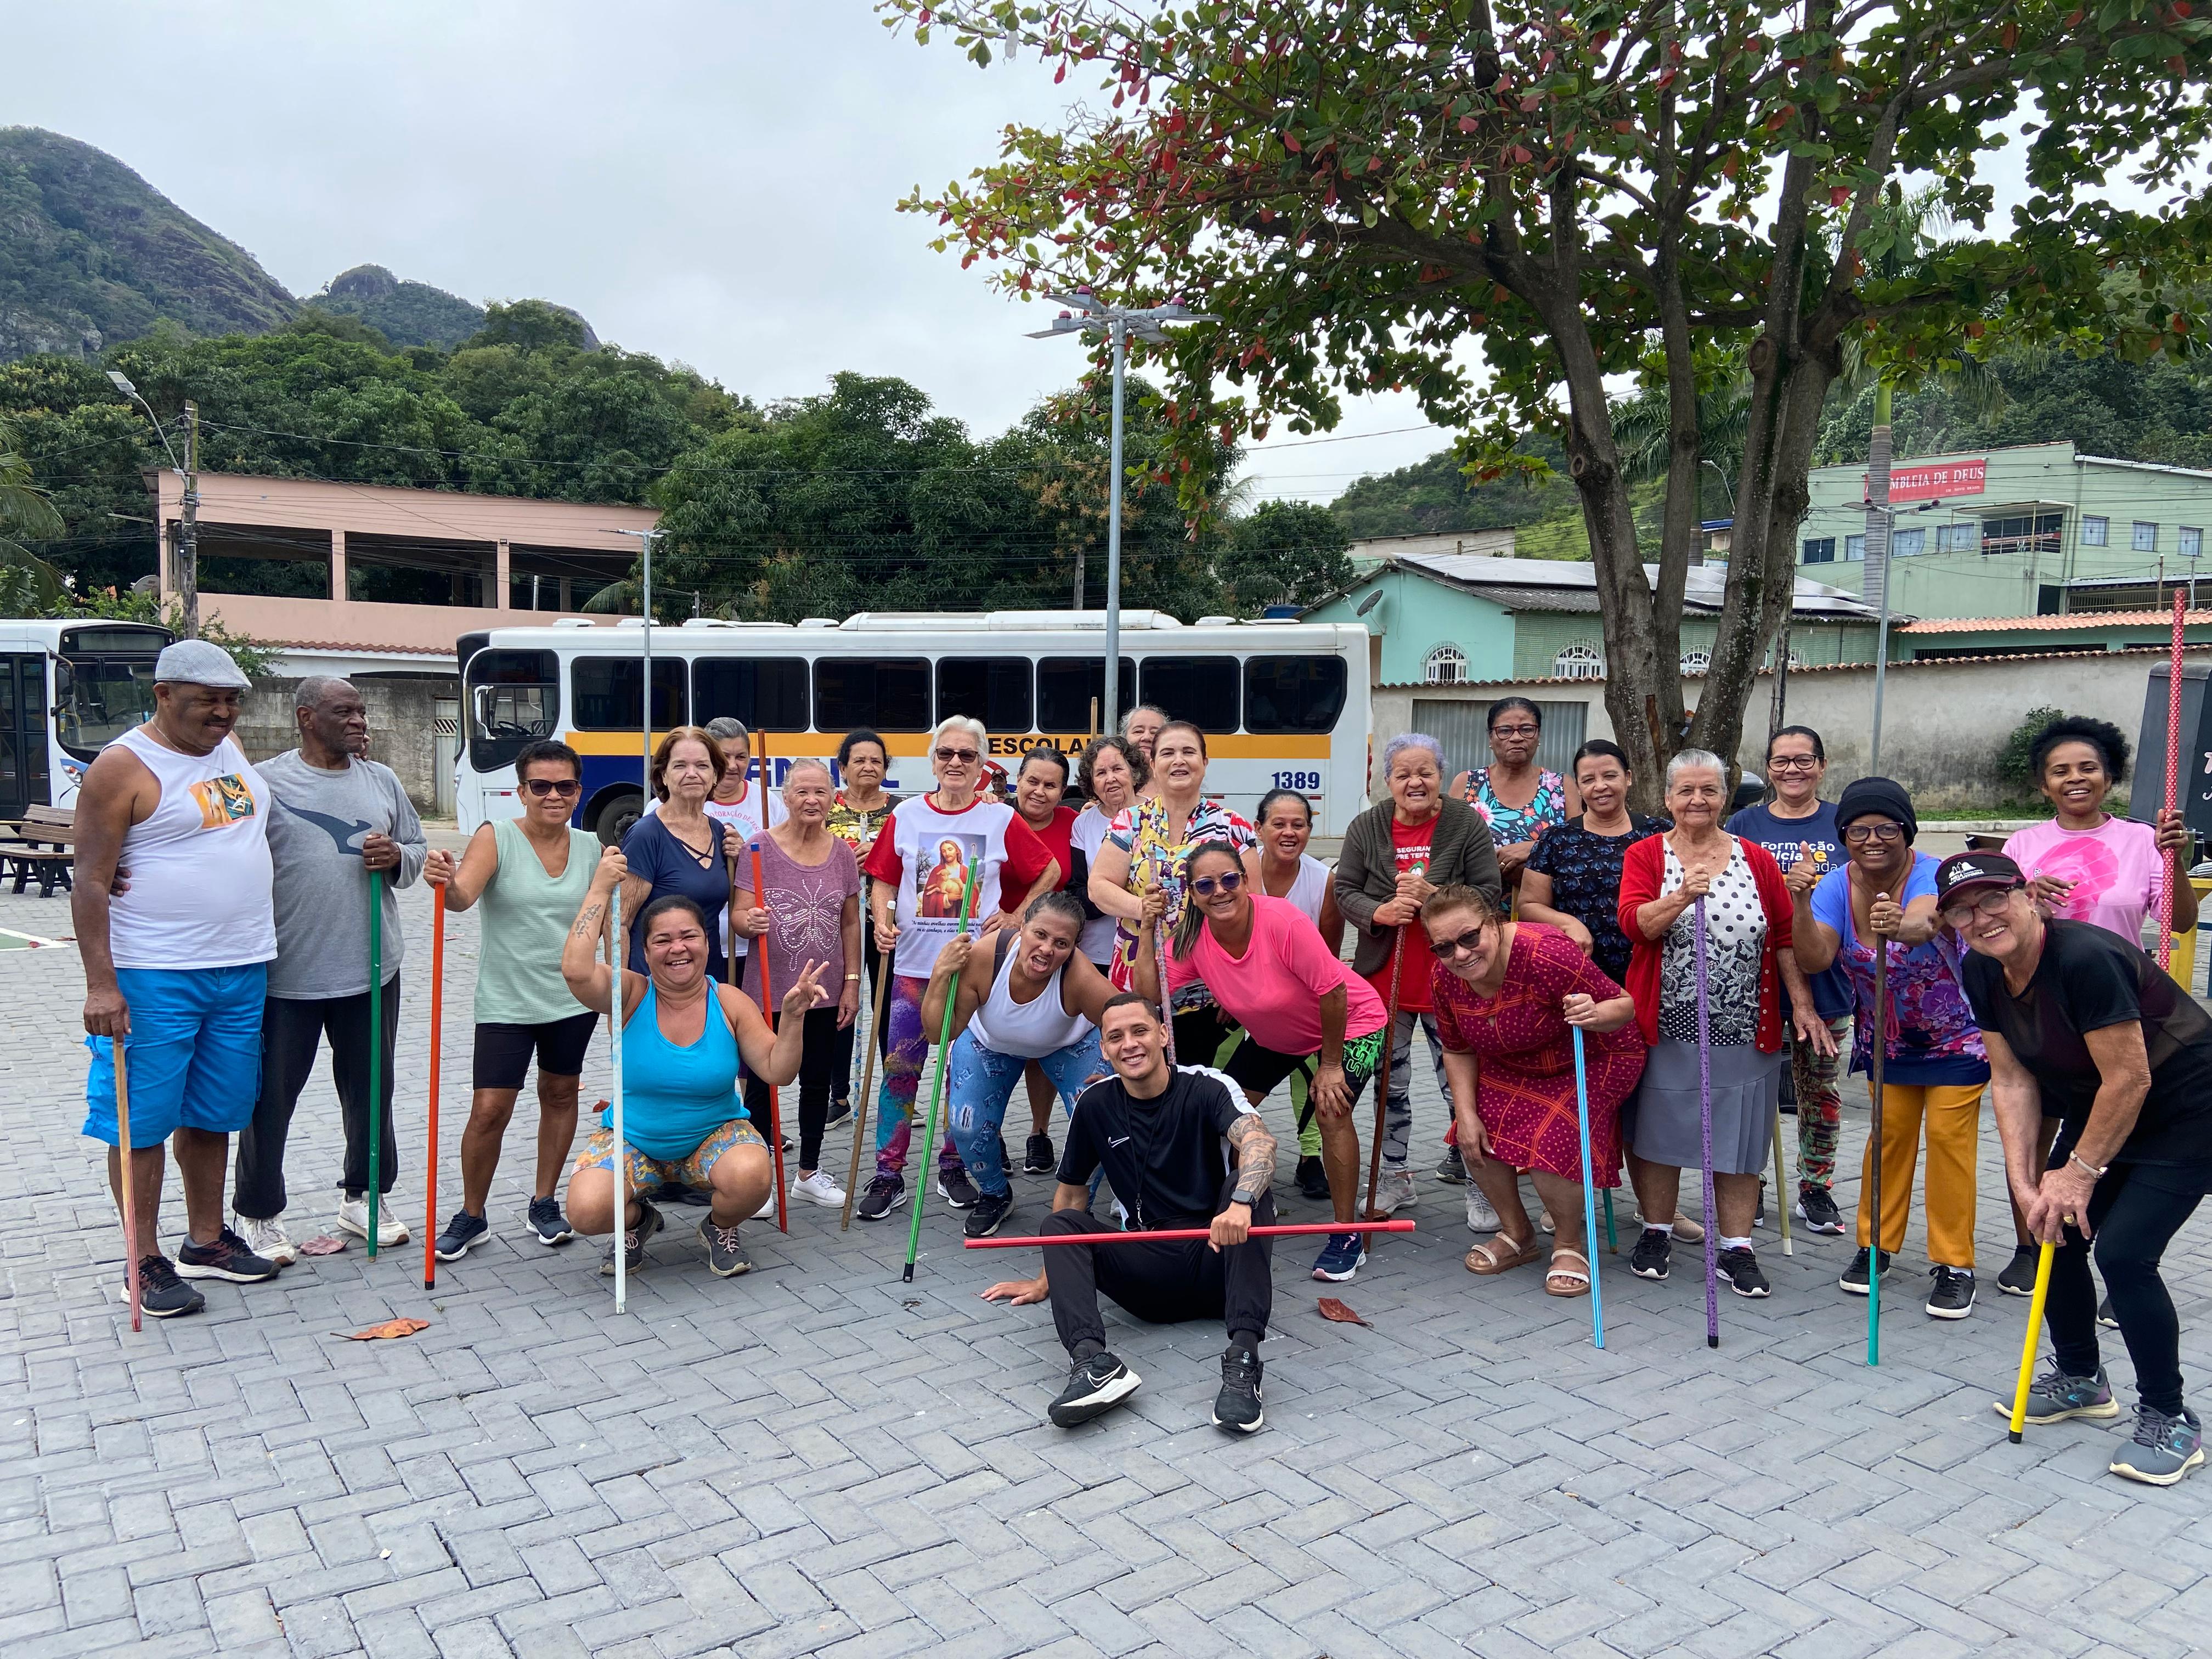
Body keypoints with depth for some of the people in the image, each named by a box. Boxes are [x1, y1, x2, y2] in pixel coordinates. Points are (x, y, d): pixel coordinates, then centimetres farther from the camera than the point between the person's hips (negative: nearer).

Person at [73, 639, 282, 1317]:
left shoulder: (231, 749, 11)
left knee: (213, 1114, 15)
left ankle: (206, 1240, 28)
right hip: (152, 976, -7)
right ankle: (146, 1263, 13)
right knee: (143, 1120, 2)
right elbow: (89, 881, -13)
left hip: (242, 969, 7)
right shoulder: (123, 767, -10)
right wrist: (100, 983, -19)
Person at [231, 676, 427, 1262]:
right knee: (271, 1096, 6)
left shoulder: (382, 781, 10)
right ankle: (259, 1214, 21)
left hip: (371, 968, 4)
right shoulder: (266, 783, -4)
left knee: (370, 1090, 14)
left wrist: (397, 857, -6)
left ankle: (363, 1197, 31)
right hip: (287, 972, -4)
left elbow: (419, 854, 16)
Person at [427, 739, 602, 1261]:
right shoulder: (497, 836, -8)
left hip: (574, 998, 4)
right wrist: (445, 882, -48)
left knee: (560, 1095, 13)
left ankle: (544, 1204, 30)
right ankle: (471, 1216, 14)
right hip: (506, 1001, -3)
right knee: (489, 1110, -6)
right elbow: (463, 895, -25)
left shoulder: (591, 848, 3)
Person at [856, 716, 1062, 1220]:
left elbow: (1050, 872, 7)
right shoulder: (906, 816, 2)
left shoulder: (1001, 819, -1)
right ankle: (888, 1177, 6)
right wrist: (883, 920, -12)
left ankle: (953, 1167, 23)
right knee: (900, 1069, -2)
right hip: (915, 964, 0)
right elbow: (883, 881, 6)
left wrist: (1016, 918, 0)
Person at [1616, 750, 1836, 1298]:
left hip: (1743, 1030, 1)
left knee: (1737, 1137, 6)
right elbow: (1634, 922, -14)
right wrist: (1682, 896, -29)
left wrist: (1802, 1004, 2)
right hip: (1664, 1027, -1)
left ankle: (1737, 1248, 15)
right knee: (1659, 1131, 8)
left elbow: (1786, 937, 7)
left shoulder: (1756, 859, 7)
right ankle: (1657, 1232, 25)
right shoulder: (1645, 856, 1)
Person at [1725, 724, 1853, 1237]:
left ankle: (1816, 1188, 23)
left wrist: (1810, 891, -17)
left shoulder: (1844, 823, 5)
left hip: (1825, 978, 1)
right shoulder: (1745, 824, 5)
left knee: (1821, 1089, 10)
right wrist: (1782, 886, -17)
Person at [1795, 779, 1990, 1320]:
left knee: (1949, 1138, -3)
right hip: (1885, 1037, 4)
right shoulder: (1838, 886, -13)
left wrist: (1901, 926, -72)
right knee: (1889, 1135, 10)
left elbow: (1925, 921, -50)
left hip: (1954, 1036, -4)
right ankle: (1875, 1244, 24)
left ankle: (1954, 1264, 8)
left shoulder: (1930, 876, -26)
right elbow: (1815, 959, -25)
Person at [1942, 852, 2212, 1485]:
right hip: (2097, 1108, 8)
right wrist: (2025, 1179, -11)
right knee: (2054, 1232, 6)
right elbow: (2013, 1079, -3)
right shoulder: (1983, 972, -7)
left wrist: (2081, 1171, -17)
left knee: (2123, 1251, -15)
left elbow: (2129, 1080, -27)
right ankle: (2080, 1380, 29)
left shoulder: (2085, 958, -32)